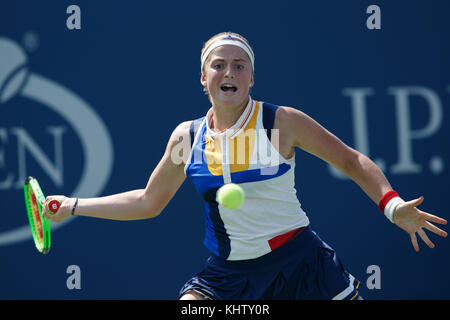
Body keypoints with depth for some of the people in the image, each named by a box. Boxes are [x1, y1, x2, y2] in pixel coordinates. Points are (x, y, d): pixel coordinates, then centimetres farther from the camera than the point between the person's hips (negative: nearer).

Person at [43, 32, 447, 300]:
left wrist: (392, 205, -13)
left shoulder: (283, 122, -6)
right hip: (228, 271, 3)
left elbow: (350, 160, 2)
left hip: (299, 260, -3)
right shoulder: (187, 137, 4)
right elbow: (147, 202, 16)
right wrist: (73, 206, 14)